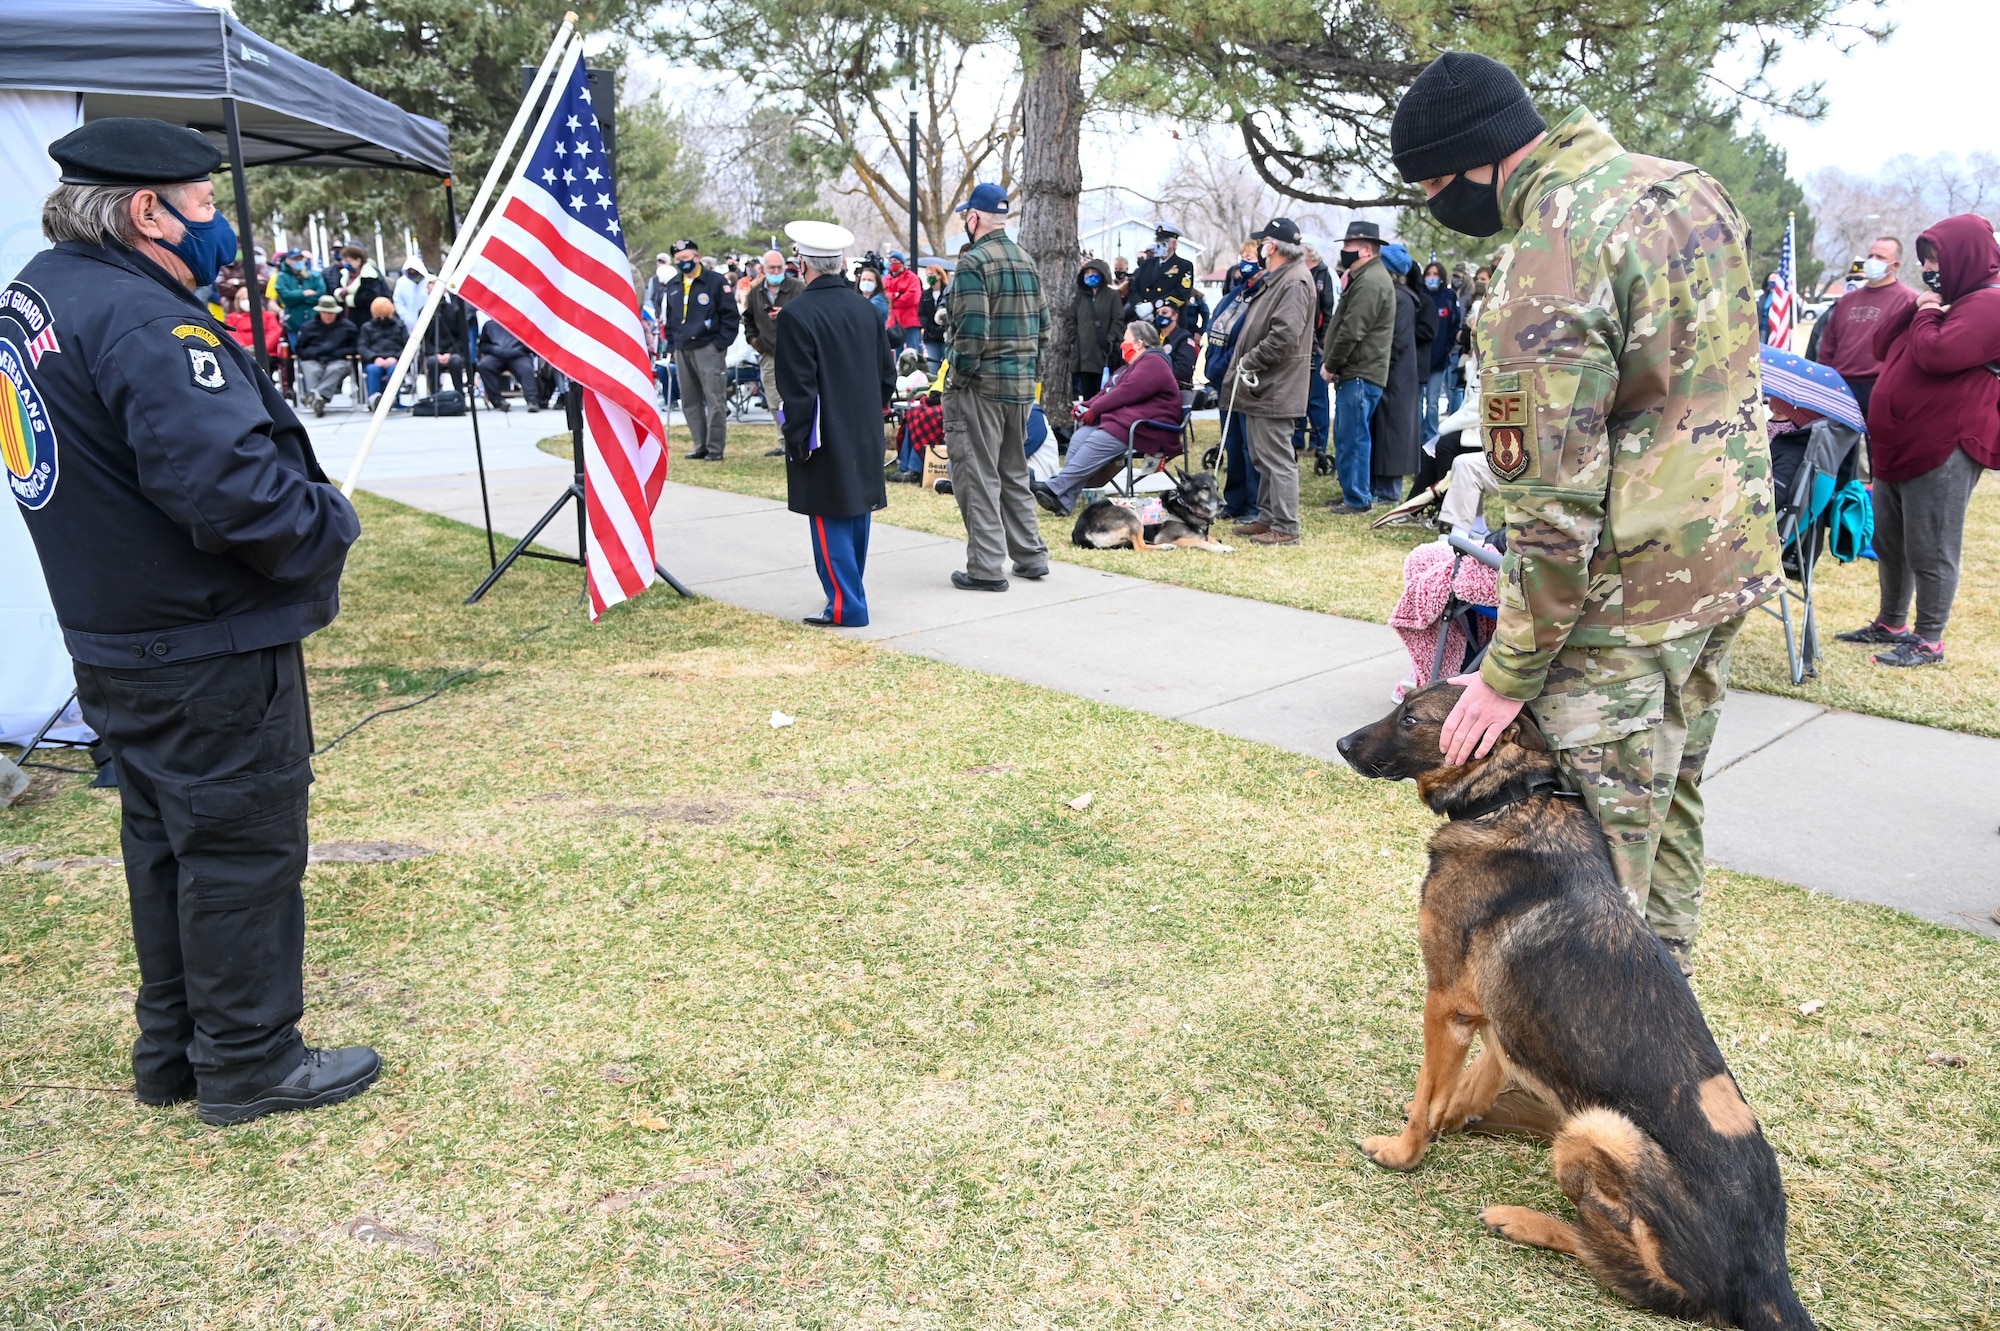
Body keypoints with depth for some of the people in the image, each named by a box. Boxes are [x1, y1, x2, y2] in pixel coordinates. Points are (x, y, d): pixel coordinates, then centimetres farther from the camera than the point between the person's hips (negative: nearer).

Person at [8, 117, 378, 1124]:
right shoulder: (145, 322, -22)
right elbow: (229, 484, -31)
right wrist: (329, 524, -14)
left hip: (115, 642, 10)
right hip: (210, 648, -10)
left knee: (166, 842, 20)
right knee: (243, 847, 3)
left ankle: (172, 1051, 33)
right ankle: (249, 1063, 17)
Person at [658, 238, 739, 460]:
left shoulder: (716, 282, -3)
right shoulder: (672, 286, 14)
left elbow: (731, 316, -4)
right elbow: (666, 319, 22)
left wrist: (721, 344, -10)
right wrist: (671, 346, 12)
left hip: (708, 348, -6)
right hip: (682, 350, 6)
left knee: (715, 400, -6)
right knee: (689, 402, 8)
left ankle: (715, 448, 0)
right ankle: (700, 447, 16)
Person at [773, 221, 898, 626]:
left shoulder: (797, 312, -15)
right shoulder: (865, 307, 5)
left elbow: (798, 386, -16)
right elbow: (887, 375, 10)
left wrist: (795, 438, -8)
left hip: (825, 440, -7)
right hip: (864, 436, 7)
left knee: (831, 522, -1)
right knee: (856, 512, 15)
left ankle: (845, 606, 1)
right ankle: (850, 594, 26)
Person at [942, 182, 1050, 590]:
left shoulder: (974, 262, -12)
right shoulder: (1027, 262, 13)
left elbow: (972, 331, -20)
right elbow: (1043, 328, 15)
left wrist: (956, 379, -11)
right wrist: (1032, 374, 19)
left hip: (980, 385, -8)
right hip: (1021, 386, 8)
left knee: (977, 476, -1)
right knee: (1014, 472, 18)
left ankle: (987, 568, 0)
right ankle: (1031, 556, 23)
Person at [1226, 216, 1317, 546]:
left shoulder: (1295, 282, -16)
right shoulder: (1275, 279, 17)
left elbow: (1285, 335, -25)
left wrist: (1249, 360, -17)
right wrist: (1245, 363, 12)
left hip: (1274, 389, -11)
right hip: (1261, 386, 11)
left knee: (1276, 457, -7)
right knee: (1263, 456, 17)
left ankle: (1285, 527, -3)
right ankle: (1267, 517, 27)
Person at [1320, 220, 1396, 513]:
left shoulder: (1370, 282, -15)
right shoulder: (1363, 277, 19)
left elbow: (1352, 331, -20)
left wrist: (1331, 365, -12)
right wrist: (1329, 359, 12)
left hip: (1360, 375, -11)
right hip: (1354, 372, 11)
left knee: (1352, 437, -7)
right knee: (1347, 436, 16)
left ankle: (1358, 499, -2)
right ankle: (1355, 493, 24)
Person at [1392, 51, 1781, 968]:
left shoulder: (1546, 266, -22)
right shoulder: (1690, 186, 6)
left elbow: (1555, 505, -23)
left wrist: (1509, 674, -15)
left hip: (1628, 593, -9)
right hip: (1730, 557, 10)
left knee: (1600, 862, 2)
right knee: (1671, 810, 23)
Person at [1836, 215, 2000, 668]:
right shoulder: (1946, 296, 20)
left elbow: (1936, 354, -24)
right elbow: (1882, 344, 17)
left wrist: (1926, 313, -6)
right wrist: (1915, 308, 1)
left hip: (1945, 449, -10)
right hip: (1897, 443, 10)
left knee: (1930, 551, -4)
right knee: (1889, 543, 17)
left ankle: (1929, 640, 5)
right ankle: (1891, 624, 29)